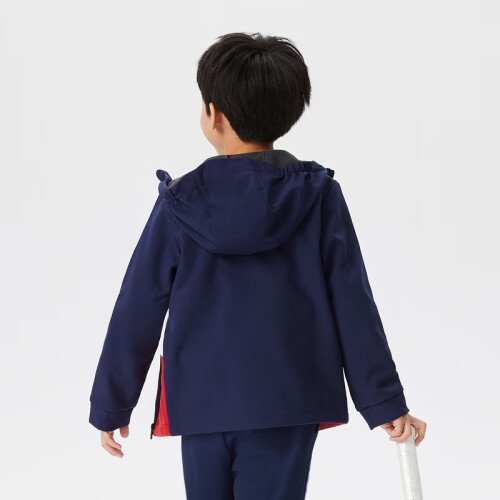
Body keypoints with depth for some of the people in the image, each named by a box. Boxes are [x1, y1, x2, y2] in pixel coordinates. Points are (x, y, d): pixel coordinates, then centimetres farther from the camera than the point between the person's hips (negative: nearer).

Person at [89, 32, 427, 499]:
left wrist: (110, 407, 10)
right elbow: (352, 305, -5)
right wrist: (385, 404, 1)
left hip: (203, 403, 1)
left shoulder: (180, 204, -4)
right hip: (288, 404, -1)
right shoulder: (318, 197, -4)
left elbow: (138, 311, 0)